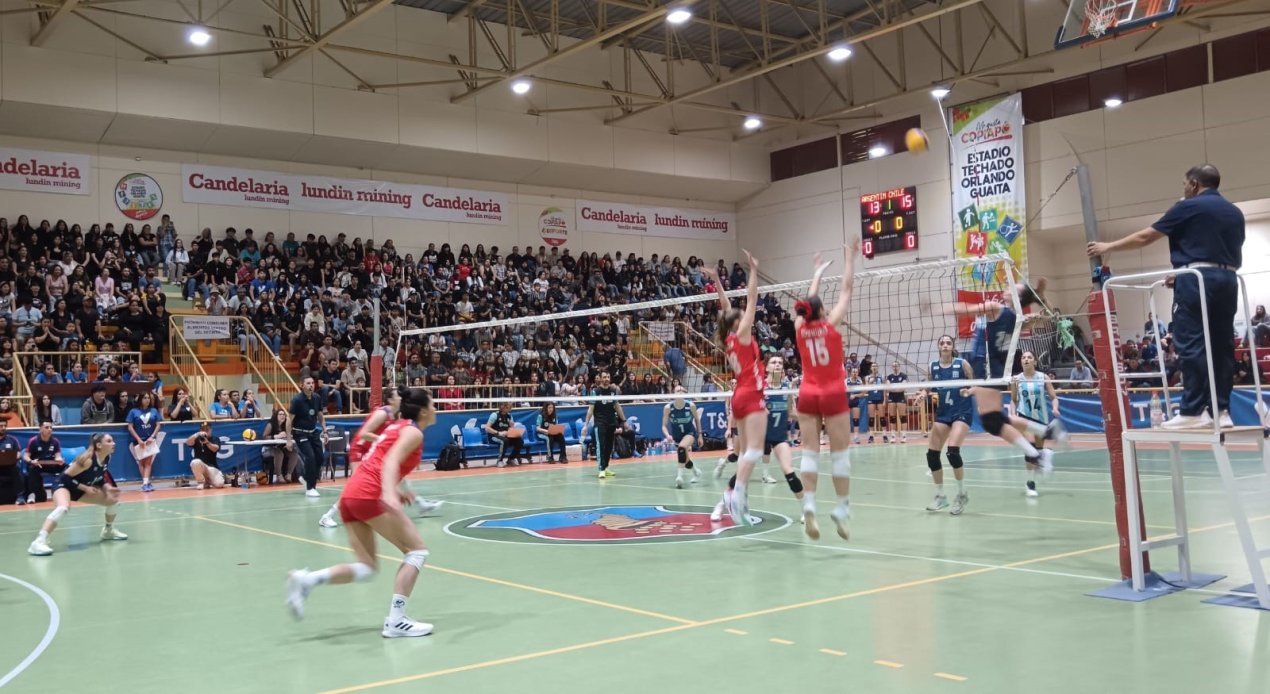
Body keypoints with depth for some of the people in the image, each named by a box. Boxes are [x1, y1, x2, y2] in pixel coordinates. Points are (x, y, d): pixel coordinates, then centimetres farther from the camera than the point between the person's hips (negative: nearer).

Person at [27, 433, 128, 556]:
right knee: (63, 508, -39)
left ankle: (109, 530, 35)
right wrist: (85, 488, -25)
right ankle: (39, 542, -45)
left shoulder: (106, 459, -6)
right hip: (65, 485, -9)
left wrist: (107, 488, -8)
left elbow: (99, 477, 10)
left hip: (83, 488, 9)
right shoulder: (88, 459, -30)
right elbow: (67, 476, -24)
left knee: (113, 499, 10)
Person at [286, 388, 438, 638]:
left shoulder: (398, 426, 25)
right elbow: (391, 461, -19)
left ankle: (306, 580, -7)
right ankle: (395, 621, -6)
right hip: (368, 496, -9)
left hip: (350, 495, 9)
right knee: (417, 550, 0)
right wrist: (389, 494, -35)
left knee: (367, 568, 11)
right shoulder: (413, 431, -1)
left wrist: (392, 492, 38)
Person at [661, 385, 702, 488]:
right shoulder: (668, 407, -20)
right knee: (685, 460, 15)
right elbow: (664, 426, -15)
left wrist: (700, 434, 2)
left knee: (682, 448, -34)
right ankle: (696, 472, 48)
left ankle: (679, 475, -33)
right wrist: (667, 435, -35)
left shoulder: (691, 405, -20)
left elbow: (697, 419, -1)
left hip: (690, 433, -3)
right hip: (676, 436, 3)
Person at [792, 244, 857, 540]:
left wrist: (818, 271, 33)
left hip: (807, 395, 4)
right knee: (840, 453, 1)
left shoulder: (800, 328, 3)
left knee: (810, 452, 0)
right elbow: (846, 290, 2)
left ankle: (808, 506, -13)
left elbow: (809, 300, 20)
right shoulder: (830, 324, -6)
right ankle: (841, 508, -1)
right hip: (833, 395, -3)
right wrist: (849, 258, 12)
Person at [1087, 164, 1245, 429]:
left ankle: (1193, 411, -13)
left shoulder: (1189, 207, -1)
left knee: (1191, 345, -8)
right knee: (1222, 345, 6)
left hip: (1197, 279, -7)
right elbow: (1236, 258, 22)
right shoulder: (1235, 213, 18)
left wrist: (1108, 247, 13)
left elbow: (1144, 238, 3)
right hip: (1227, 280, 7)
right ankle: (1220, 410, 4)